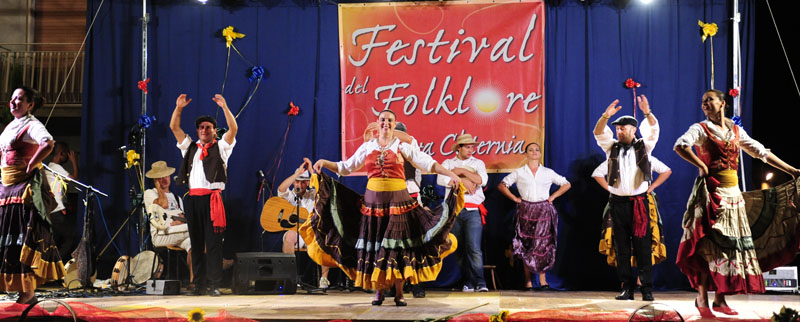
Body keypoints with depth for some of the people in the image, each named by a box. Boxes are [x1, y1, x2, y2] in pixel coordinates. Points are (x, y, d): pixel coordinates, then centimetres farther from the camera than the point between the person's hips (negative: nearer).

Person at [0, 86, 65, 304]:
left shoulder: (32, 126, -9)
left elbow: (48, 144, -29)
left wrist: (30, 168, -23)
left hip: (26, 188, -9)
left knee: (25, 236, -9)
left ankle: (28, 290, -7)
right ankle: (25, 289, 14)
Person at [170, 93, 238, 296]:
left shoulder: (221, 147, 9)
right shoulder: (190, 147, 20)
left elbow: (233, 129, -5)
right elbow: (174, 127, 16)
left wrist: (224, 107, -13)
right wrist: (178, 108, 4)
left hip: (212, 198, -4)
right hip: (193, 198, 4)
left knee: (213, 242, -7)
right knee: (196, 242, 4)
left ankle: (214, 284, -8)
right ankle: (198, 284, 7)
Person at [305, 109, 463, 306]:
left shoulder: (402, 147, 4)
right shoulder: (367, 147, 10)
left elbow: (428, 163, -1)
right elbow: (346, 167, 15)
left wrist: (451, 174, -13)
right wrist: (325, 163, 1)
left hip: (397, 200, -2)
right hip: (373, 200, 2)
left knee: (397, 246, -3)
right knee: (374, 244, 2)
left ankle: (399, 293, 1)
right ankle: (379, 291, 10)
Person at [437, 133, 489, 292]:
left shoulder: (478, 163, 13)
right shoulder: (448, 163, 13)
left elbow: (482, 180, -6)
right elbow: (441, 179, -6)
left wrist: (461, 171, -6)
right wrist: (463, 180, -11)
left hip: (473, 211, -2)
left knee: (474, 248, -13)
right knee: (460, 249, 2)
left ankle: (480, 282, -12)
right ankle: (468, 281, 8)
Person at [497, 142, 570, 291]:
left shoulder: (548, 172, 11)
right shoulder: (519, 173, 8)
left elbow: (566, 185, 18)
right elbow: (502, 185, 11)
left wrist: (553, 197, 7)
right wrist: (514, 198, 1)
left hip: (544, 210, 1)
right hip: (526, 210, 0)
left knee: (542, 244, -4)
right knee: (526, 245, -3)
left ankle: (543, 280, 2)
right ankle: (528, 281, 1)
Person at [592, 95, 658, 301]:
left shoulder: (643, 146, 7)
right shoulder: (612, 147, 10)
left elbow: (653, 130, -6)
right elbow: (599, 133, -3)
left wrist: (647, 113, -24)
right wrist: (606, 116, -19)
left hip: (639, 201, -2)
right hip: (618, 202, 2)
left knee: (642, 246, -5)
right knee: (621, 247, 2)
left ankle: (647, 288, -4)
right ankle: (627, 288, 5)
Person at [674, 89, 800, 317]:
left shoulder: (736, 131, 14)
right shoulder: (700, 129, -2)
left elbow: (762, 153, 17)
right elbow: (680, 147, -20)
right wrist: (702, 166, -18)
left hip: (732, 194, 5)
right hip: (710, 193, -5)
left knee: (731, 245, 3)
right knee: (710, 245, -9)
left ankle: (720, 299, 9)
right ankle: (702, 298, -3)